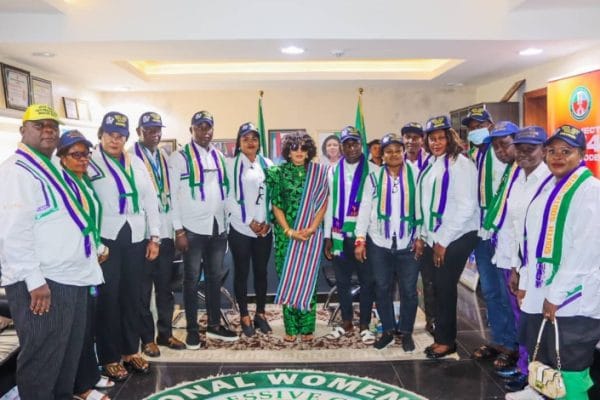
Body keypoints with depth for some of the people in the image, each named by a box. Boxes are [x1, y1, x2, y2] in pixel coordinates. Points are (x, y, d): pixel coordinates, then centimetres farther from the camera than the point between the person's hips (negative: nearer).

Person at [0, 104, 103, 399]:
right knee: (41, 360, 2)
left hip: (71, 278, 10)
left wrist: (97, 246, 21)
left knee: (70, 354, 20)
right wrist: (35, 281, -24)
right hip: (42, 283, -10)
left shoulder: (52, 167, 18)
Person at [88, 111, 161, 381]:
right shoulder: (89, 163, -2)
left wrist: (154, 237, 7)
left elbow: (150, 200, 11)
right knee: (108, 297, 4)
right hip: (106, 239, -4)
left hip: (135, 238, 4)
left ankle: (131, 350, 27)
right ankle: (109, 358, 19)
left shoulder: (136, 163, 11)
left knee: (132, 296, 11)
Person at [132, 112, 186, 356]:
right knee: (143, 289, 7)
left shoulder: (166, 159, 14)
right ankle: (147, 338, 19)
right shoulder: (130, 158, -5)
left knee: (165, 286, 13)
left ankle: (165, 333, 26)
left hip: (165, 232, 5)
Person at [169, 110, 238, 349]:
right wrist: (179, 230, -11)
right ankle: (192, 330, 16)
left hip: (218, 227, 5)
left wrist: (228, 223, 7)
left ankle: (214, 325, 26)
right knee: (192, 280, 4)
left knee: (215, 278, 13)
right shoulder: (180, 157, -3)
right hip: (193, 229, -5)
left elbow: (226, 191, 12)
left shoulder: (219, 157, 11)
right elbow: (173, 195, -7)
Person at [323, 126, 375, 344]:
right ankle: (346, 322, 28)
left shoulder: (372, 170, -3)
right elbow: (330, 204, 10)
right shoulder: (334, 171, 8)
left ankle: (364, 325, 21)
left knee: (367, 281, 7)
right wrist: (327, 236, 8)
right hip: (340, 234, 3)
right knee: (342, 281, 13)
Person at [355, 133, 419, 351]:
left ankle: (406, 332, 24)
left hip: (408, 243, -1)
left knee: (409, 290, 6)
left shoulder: (415, 176, 1)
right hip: (378, 243, 1)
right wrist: (360, 239, -2)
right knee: (382, 289, 9)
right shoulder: (374, 177, 5)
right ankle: (388, 330, 25)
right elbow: (365, 209, 3)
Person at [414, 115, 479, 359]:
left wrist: (443, 240, -15)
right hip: (432, 238, 7)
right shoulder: (429, 165, 10)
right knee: (438, 288, 13)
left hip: (455, 239, -7)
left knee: (445, 288, 3)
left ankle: (446, 340, 20)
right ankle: (442, 336, 27)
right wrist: (422, 235, 9)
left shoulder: (460, 164, -12)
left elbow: (466, 207, -17)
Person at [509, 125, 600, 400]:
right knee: (542, 360, 19)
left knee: (569, 371, 3)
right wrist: (525, 282, 13)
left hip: (572, 299, -7)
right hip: (539, 293, 7)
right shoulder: (547, 187, 13)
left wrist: (556, 294, -17)